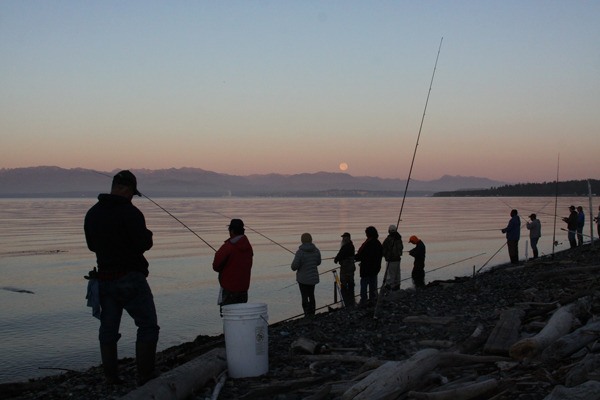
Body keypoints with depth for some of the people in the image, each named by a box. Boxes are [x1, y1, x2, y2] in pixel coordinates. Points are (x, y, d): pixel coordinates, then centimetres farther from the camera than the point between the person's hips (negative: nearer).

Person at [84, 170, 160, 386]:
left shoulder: (92, 213, 8)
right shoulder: (129, 212, -15)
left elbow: (92, 245, 16)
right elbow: (144, 244, -18)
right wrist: (147, 234, 3)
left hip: (104, 277, 7)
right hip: (129, 278, -7)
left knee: (108, 328, 12)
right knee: (148, 326, 2)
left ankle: (111, 377, 15)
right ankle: (145, 375, 0)